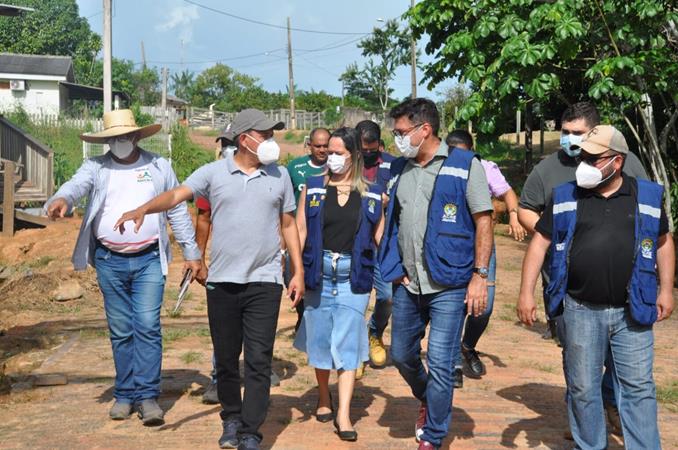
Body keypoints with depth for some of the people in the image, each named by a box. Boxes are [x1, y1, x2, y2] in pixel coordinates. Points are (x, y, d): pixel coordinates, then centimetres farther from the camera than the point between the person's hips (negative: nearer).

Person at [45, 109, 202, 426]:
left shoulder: (159, 167, 6)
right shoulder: (96, 167, 5)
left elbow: (178, 211, 9)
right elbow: (76, 185, -16)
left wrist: (191, 252, 7)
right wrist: (61, 199, -40)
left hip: (148, 260, -1)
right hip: (109, 262, 1)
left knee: (147, 325, -10)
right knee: (120, 331, 8)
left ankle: (147, 395, -5)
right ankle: (125, 394, 17)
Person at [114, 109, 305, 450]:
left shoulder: (279, 175, 8)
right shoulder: (213, 172, 2)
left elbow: (288, 225, 13)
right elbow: (176, 194, -11)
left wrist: (298, 271, 7)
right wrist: (143, 209, -30)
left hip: (264, 281, 0)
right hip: (222, 281, 0)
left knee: (259, 360, -4)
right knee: (225, 358, 11)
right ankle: (231, 419, 29)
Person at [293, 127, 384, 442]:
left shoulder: (371, 194, 4)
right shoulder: (313, 188, 4)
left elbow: (381, 236, 5)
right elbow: (300, 231, 1)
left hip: (354, 278, -1)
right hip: (319, 274, 1)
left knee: (348, 345, -3)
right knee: (319, 340, 11)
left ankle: (343, 415, -2)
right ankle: (324, 398, 32)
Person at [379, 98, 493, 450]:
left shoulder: (464, 164, -6)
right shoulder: (398, 169, 10)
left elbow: (483, 220, -7)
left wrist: (480, 275, -12)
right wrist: (394, 268, 7)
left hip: (448, 285, -5)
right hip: (408, 284, 6)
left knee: (439, 364, -3)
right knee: (401, 355, 15)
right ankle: (427, 400, 44)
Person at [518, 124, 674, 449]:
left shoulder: (647, 196, 3)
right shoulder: (564, 198, 3)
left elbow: (663, 242, 14)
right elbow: (539, 243, 4)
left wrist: (666, 289, 8)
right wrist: (526, 293, -3)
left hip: (632, 312, 0)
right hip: (581, 312, 1)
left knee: (638, 388, 3)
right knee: (583, 389, 9)